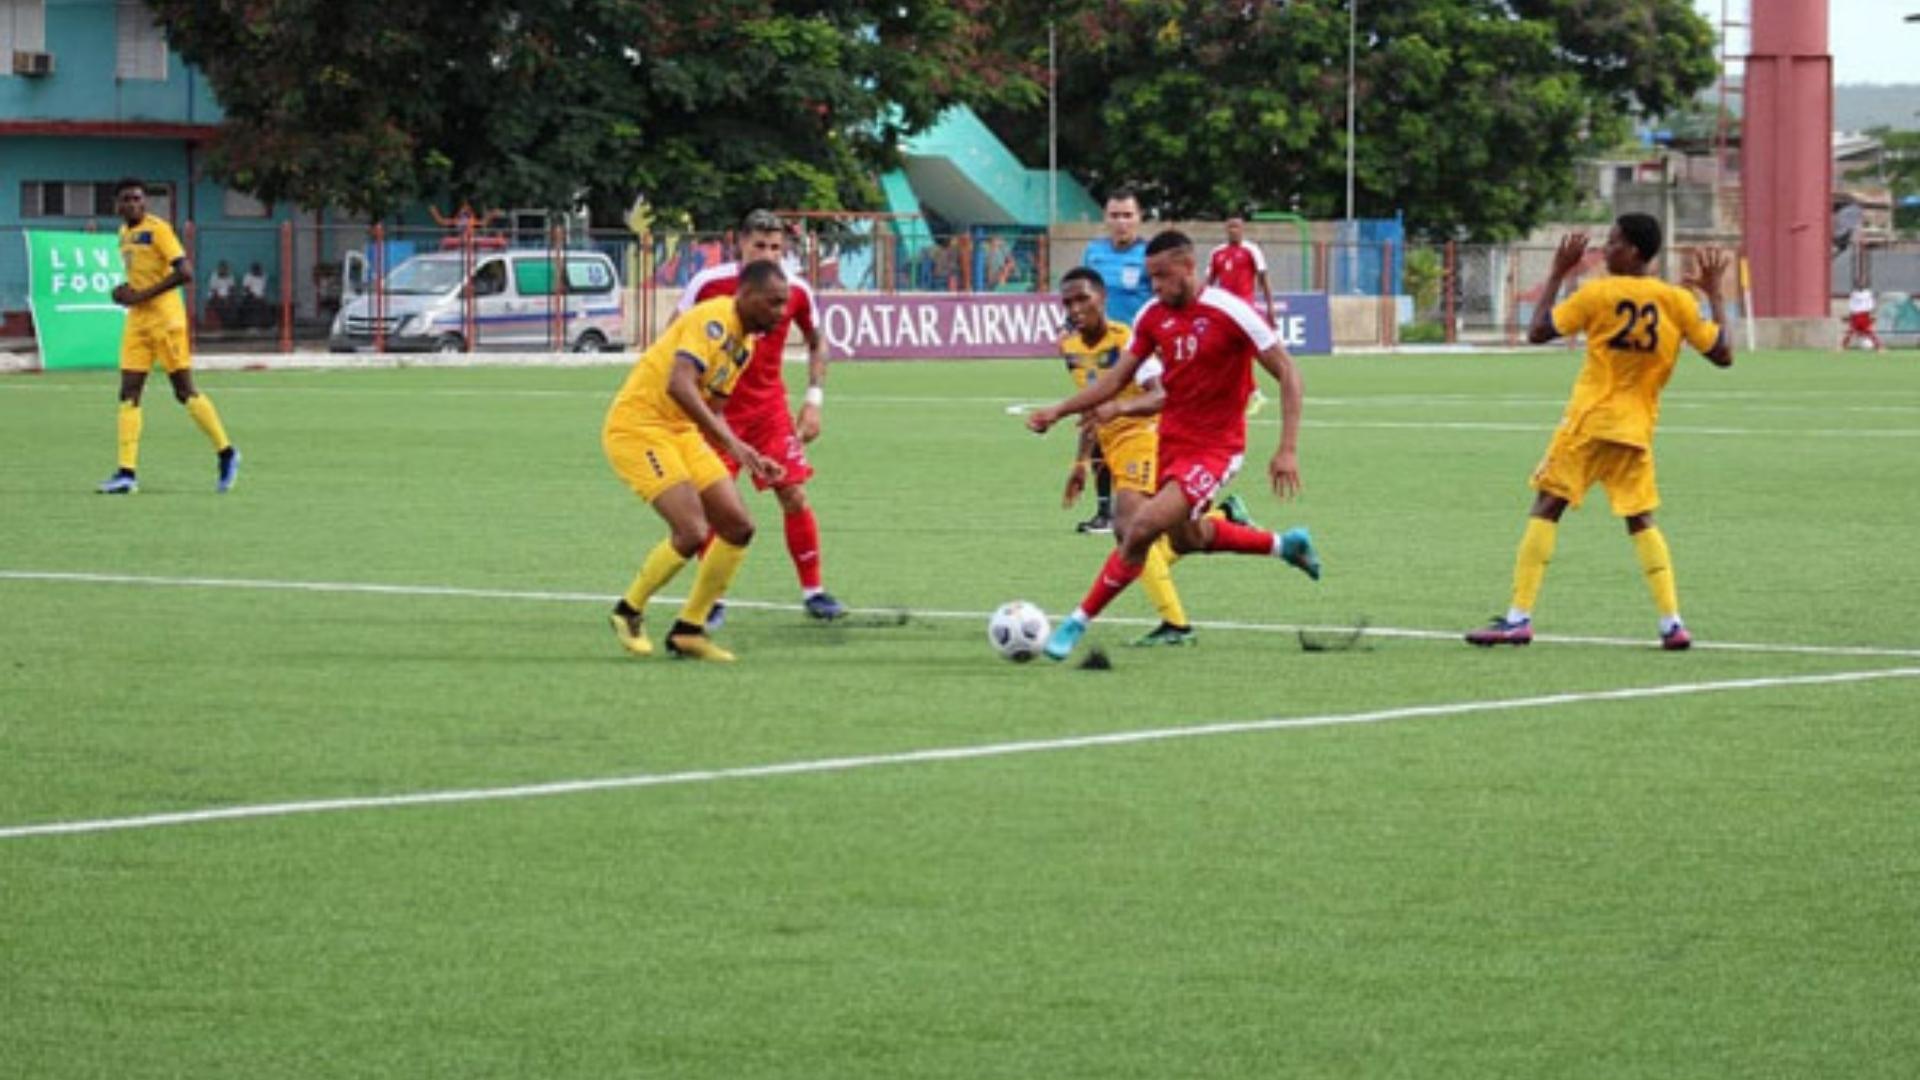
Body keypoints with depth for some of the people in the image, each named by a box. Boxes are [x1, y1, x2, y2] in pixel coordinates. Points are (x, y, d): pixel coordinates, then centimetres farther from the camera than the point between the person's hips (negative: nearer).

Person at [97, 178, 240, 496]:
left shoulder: (157, 229, -10)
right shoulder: (125, 232, 14)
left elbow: (184, 273, -18)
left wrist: (142, 295, -19)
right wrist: (127, 290, 8)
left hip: (165, 317, -8)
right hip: (137, 321, 8)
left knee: (185, 391, -4)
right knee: (129, 395, -1)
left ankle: (226, 452, 11)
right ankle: (127, 472, -4)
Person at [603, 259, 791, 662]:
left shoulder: (746, 342, 13)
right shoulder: (714, 320, -18)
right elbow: (679, 385, -32)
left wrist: (750, 458, 10)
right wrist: (730, 442, -35)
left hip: (682, 432, 10)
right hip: (638, 426, -10)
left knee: (738, 527, 1)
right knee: (692, 533, -19)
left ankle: (688, 630, 11)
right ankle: (629, 612, 4)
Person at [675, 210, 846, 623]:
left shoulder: (796, 291, -4)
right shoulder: (710, 283, -12)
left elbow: (816, 342, 14)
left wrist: (814, 399, 5)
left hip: (770, 407, 2)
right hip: (716, 408, -2)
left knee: (794, 497, -3)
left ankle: (813, 591, 11)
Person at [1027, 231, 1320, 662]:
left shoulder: (1229, 312, -18)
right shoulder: (1153, 316, -1)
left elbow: (1287, 374, -15)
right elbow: (1118, 377, 7)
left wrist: (1288, 449, -21)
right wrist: (1059, 410, -5)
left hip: (1214, 448, -8)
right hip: (1172, 440, 8)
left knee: (1142, 528, -20)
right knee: (1185, 537, 23)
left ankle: (1078, 622, -8)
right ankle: (1284, 545, 44)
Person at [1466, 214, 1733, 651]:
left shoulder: (1597, 294, -7)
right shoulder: (1678, 302, 1)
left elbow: (1537, 332, -2)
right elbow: (1722, 355, 6)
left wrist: (1556, 275, 7)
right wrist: (1713, 295, 15)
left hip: (1588, 420, -4)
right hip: (1638, 429, 4)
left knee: (1546, 508, 1)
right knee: (1641, 520, 14)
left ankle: (1519, 617, -6)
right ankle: (1672, 623, 3)